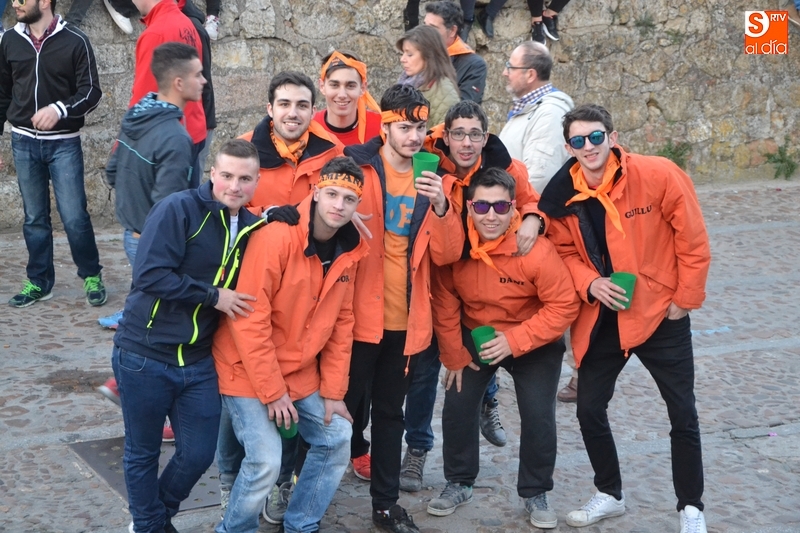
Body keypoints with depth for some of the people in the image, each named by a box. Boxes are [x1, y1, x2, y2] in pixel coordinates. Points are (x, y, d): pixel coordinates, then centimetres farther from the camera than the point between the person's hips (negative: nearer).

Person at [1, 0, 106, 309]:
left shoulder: (75, 42, -6)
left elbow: (92, 92, -7)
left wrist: (59, 109, -24)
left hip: (64, 144, -3)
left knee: (74, 216, -4)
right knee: (34, 218, 9)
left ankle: (91, 276, 14)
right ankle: (39, 282, 20)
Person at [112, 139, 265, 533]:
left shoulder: (252, 228, 5)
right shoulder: (178, 210, -14)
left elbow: (250, 293, 13)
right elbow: (150, 275, -23)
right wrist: (213, 295, -19)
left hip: (198, 363, 5)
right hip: (145, 356, -5)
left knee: (199, 454, 9)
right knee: (143, 454, 11)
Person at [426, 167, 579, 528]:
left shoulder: (537, 251, -31)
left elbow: (564, 306, -25)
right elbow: (444, 303, -8)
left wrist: (515, 341, -29)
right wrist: (454, 356, -5)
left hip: (534, 343, -3)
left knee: (538, 418, -9)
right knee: (457, 407, 0)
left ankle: (535, 494, 14)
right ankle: (459, 483, 22)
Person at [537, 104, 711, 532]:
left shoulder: (658, 175, -19)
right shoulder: (561, 195, -8)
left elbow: (693, 240, -12)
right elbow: (563, 252, 3)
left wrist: (685, 298, -8)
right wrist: (589, 284, -16)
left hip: (660, 312, -3)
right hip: (600, 316, 3)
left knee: (683, 414, 4)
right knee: (589, 409, 8)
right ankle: (609, 494, 30)